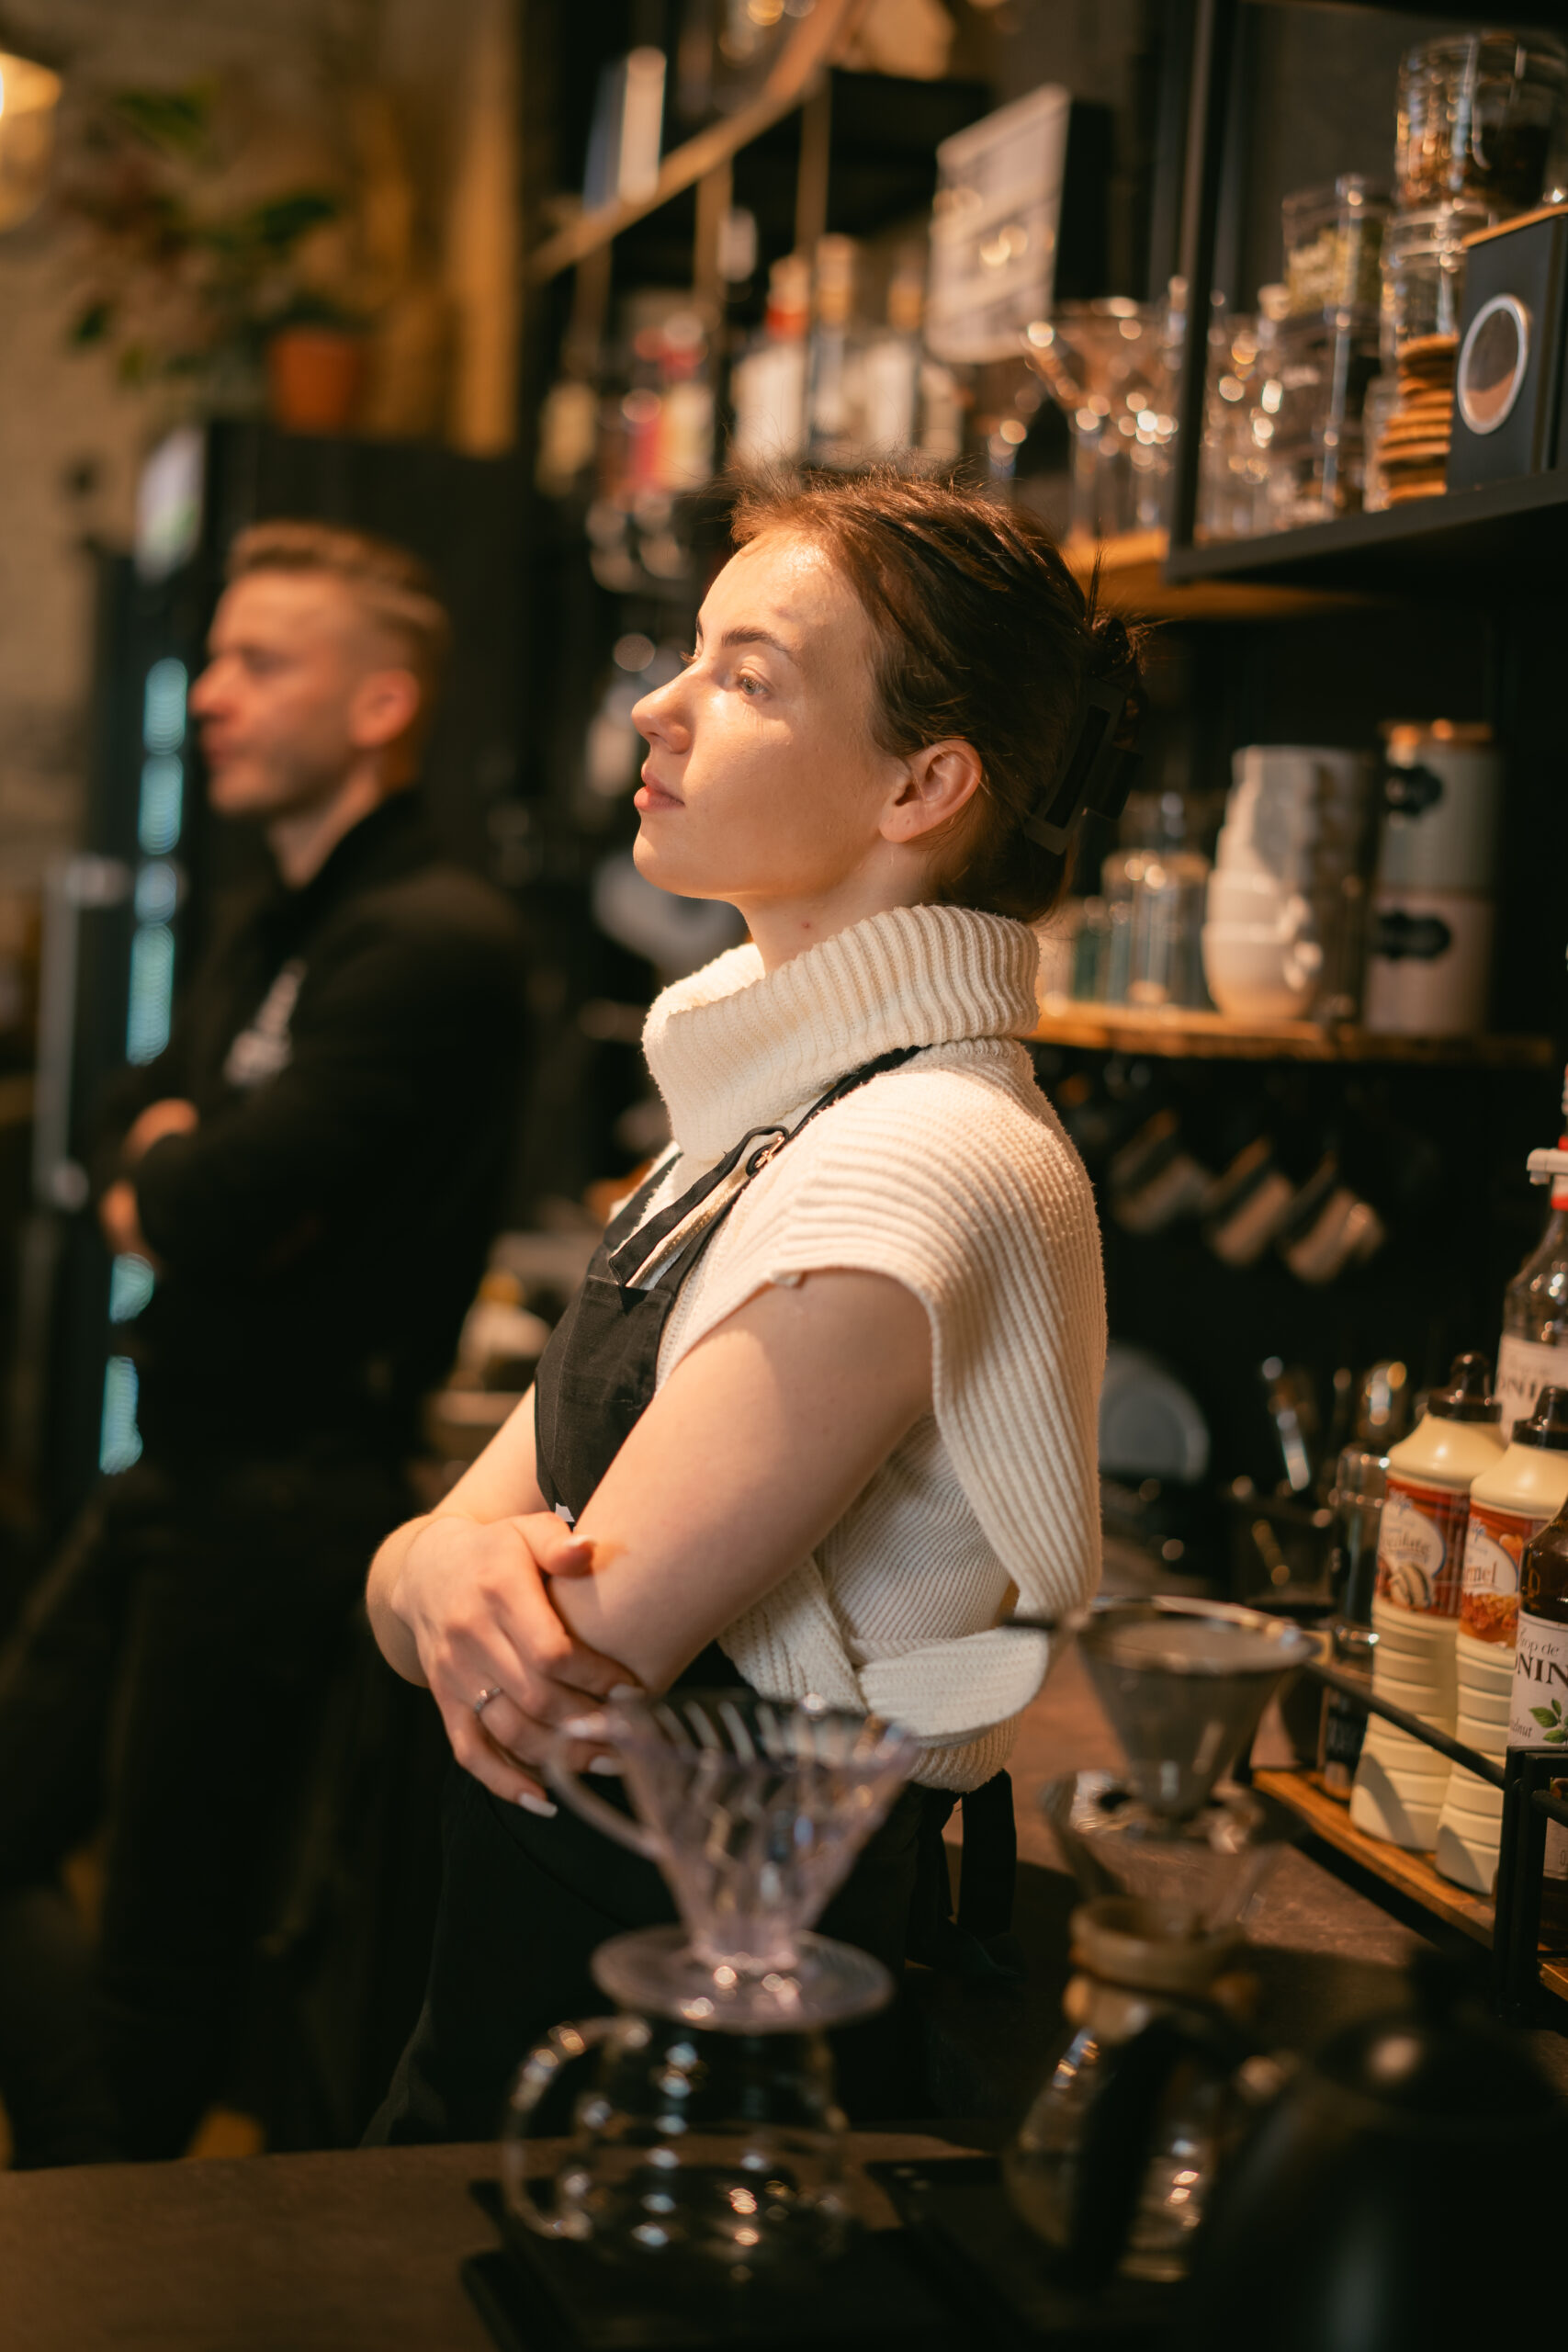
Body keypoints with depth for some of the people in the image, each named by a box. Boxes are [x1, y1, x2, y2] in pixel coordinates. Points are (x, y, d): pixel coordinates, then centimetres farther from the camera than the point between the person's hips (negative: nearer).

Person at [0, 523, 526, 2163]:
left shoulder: (438, 943, -19)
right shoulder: (263, 935, 15)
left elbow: (218, 1204, -26)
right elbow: (139, 1125, 14)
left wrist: (169, 1180, -4)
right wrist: (183, 1175, -8)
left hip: (285, 1495, -10)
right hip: (174, 1473, 10)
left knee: (167, 1944, 3)